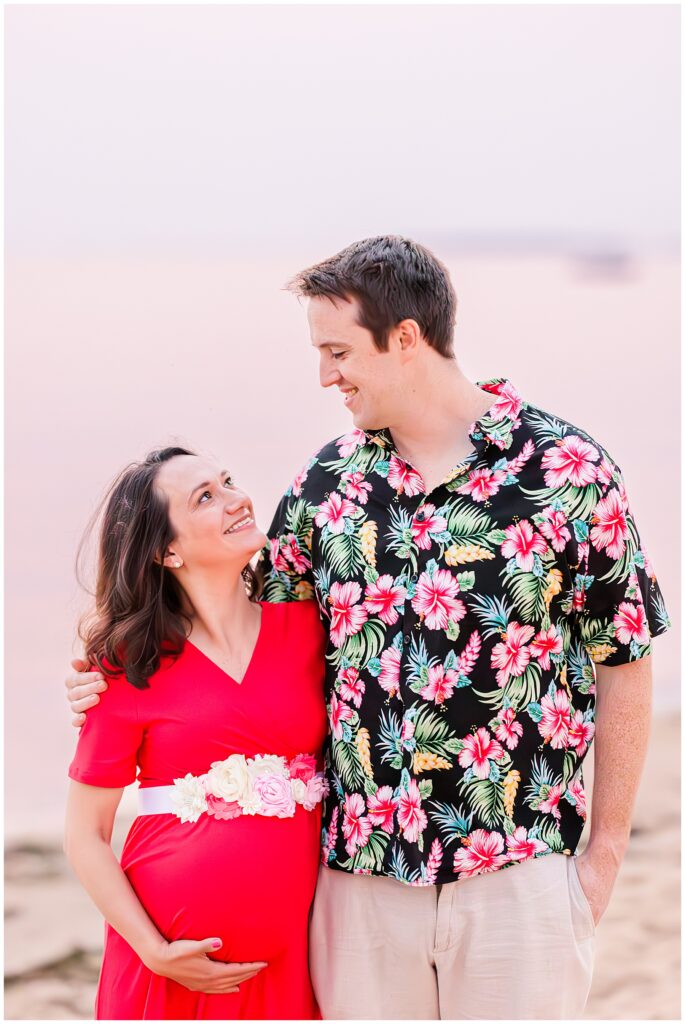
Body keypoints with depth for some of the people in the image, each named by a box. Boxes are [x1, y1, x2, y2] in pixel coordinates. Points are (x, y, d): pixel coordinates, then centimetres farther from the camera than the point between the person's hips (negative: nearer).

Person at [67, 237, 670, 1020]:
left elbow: (622, 662, -2)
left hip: (519, 870, -3)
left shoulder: (567, 470, -6)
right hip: (360, 872, 3)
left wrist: (606, 850, 0)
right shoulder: (328, 480, 6)